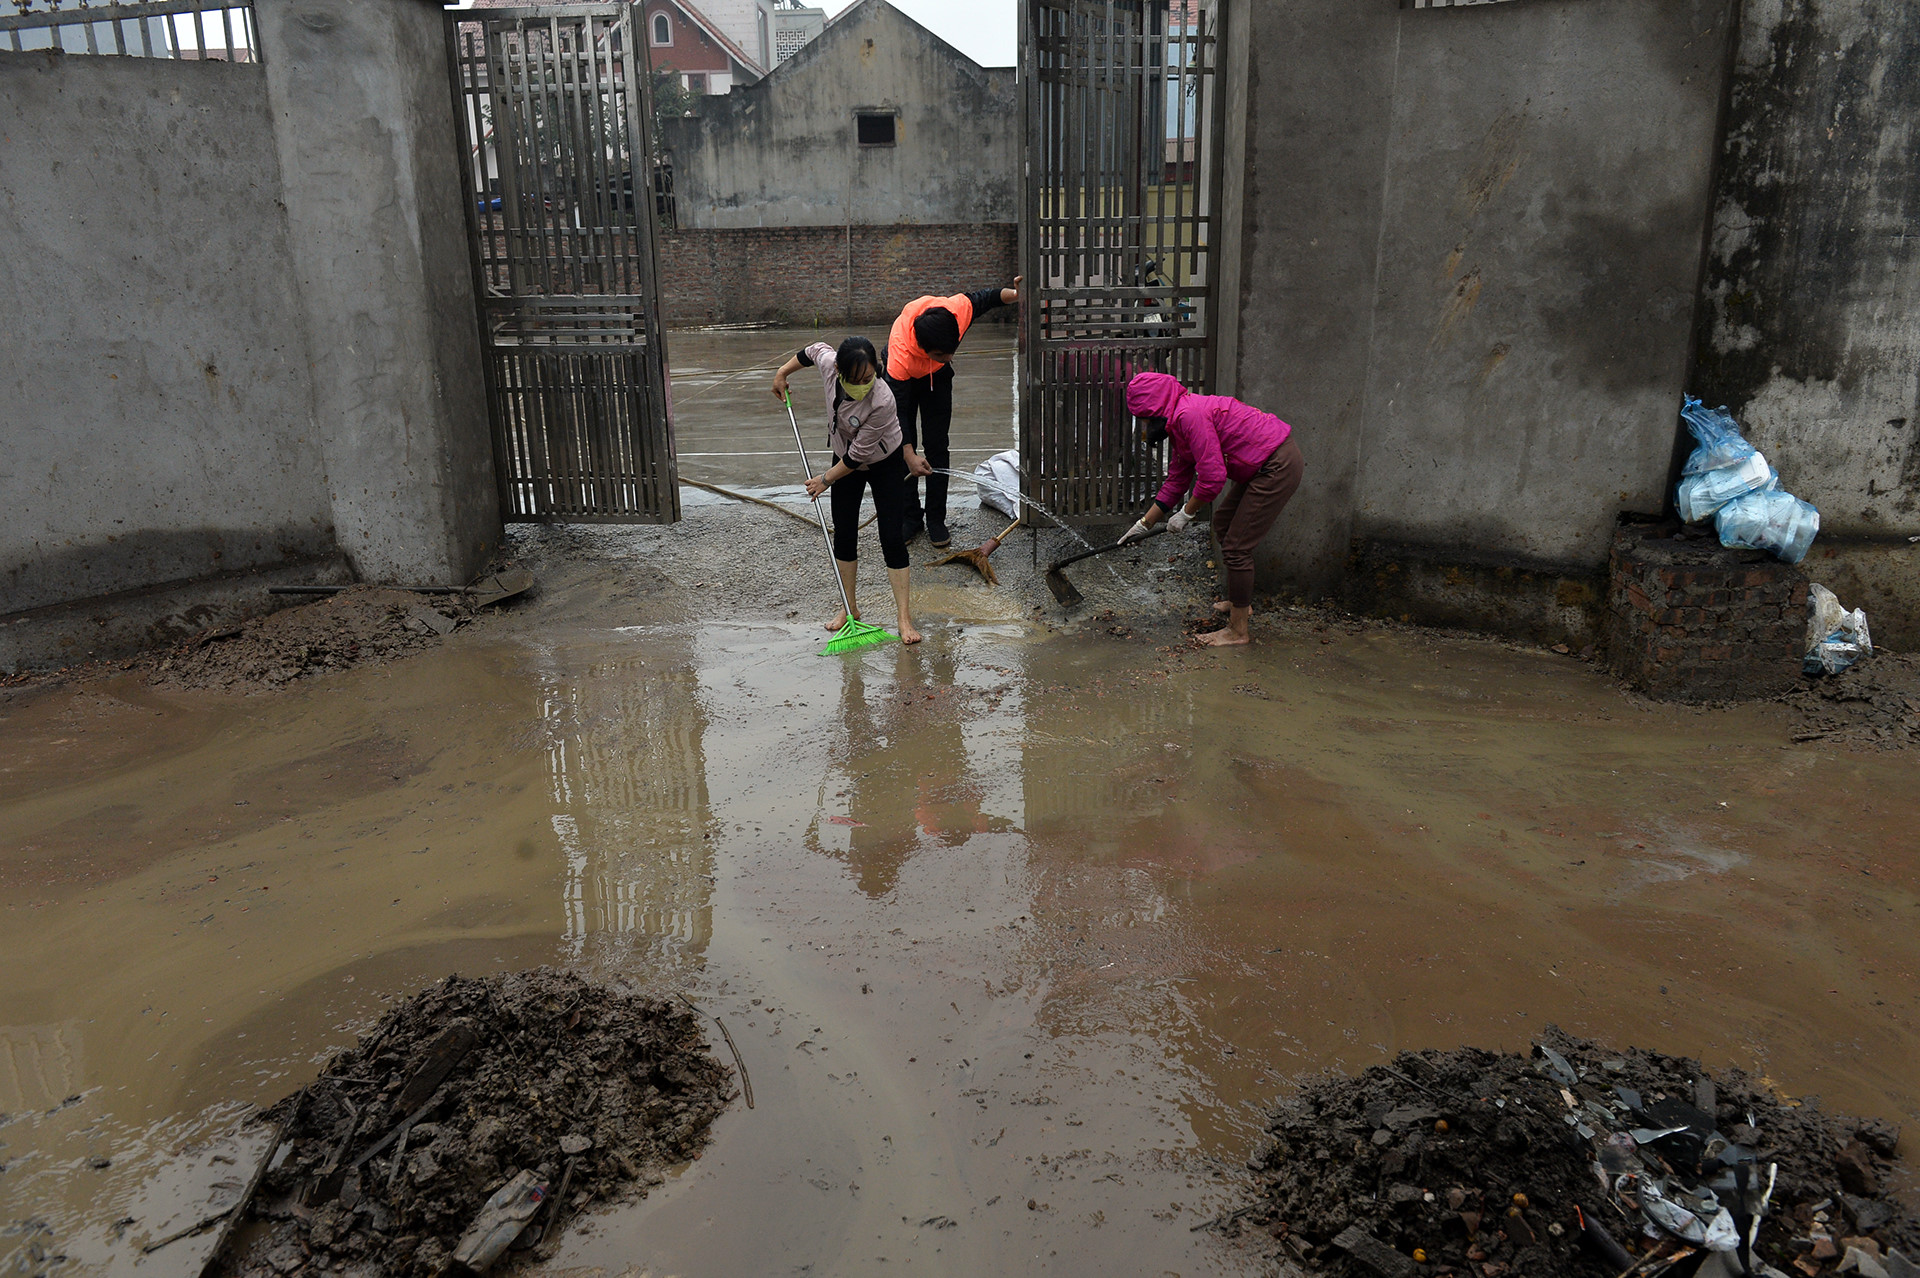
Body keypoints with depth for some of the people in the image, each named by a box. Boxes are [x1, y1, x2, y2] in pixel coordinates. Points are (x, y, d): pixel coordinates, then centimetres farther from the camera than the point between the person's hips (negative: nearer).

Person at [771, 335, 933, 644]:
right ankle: (850, 608, 23)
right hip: (845, 461, 5)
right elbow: (814, 349, 2)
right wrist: (782, 374, 11)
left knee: (892, 538, -6)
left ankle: (904, 618, 0)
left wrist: (825, 480, -16)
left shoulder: (882, 401, -38)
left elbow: (859, 454, -28)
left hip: (885, 466, -5)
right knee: (843, 536, 8)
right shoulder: (828, 362, -25)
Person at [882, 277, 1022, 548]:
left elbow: (985, 297, -14)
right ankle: (910, 517, 12)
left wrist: (1014, 295, -32)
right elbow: (898, 410, -34)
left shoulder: (959, 310, -39)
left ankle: (936, 520, 7)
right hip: (904, 377, -2)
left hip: (937, 377, 3)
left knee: (937, 446, -1)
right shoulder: (900, 353, -44)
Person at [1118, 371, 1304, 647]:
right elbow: (1176, 482, 21)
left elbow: (1212, 476, -23)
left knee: (1236, 546, -6)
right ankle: (1240, 603, 37)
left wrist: (1186, 513, -8)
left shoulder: (1190, 416, -20)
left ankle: (1238, 632, 4)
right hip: (1265, 466, 11)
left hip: (1278, 466, -11)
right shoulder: (1180, 421, 13)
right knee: (1223, 522, 24)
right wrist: (1144, 525, 25)